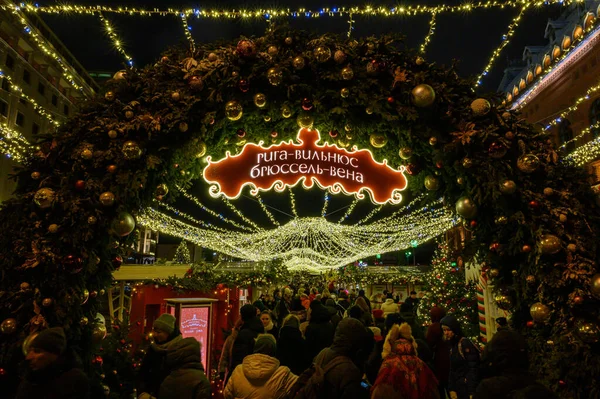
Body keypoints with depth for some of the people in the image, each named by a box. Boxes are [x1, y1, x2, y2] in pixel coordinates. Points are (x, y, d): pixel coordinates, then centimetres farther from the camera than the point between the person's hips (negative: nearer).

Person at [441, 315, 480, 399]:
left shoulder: (465, 343, -13)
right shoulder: (452, 345, 10)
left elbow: (473, 369, -17)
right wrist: (451, 390, 5)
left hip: (468, 388, -7)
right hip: (458, 388, 7)